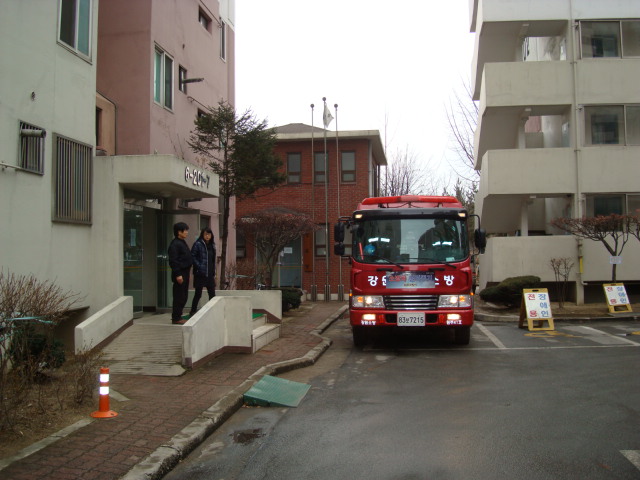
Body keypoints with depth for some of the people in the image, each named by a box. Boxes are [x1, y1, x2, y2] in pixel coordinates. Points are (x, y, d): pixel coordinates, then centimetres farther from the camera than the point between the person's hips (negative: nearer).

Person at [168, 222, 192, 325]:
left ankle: (177, 315, 23)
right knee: (179, 296, -5)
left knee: (183, 296, 14)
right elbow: (173, 261, -20)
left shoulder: (182, 243, 17)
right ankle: (176, 318, 2)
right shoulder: (174, 244, -15)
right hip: (180, 274, -10)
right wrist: (178, 274, -23)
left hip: (185, 273, 10)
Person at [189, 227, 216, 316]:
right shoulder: (197, 244, -6)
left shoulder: (212, 245, 12)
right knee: (198, 293, 2)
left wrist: (214, 273, 13)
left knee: (212, 294, 7)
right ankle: (193, 312, 14)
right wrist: (199, 266, -18)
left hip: (210, 274, 6)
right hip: (200, 274, -6)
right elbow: (192, 256, -12)